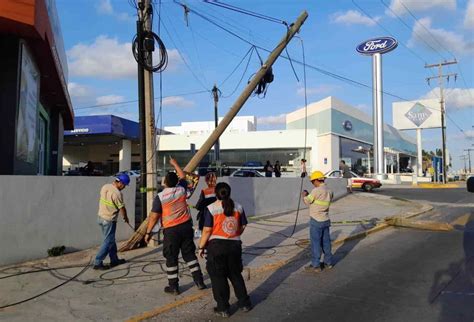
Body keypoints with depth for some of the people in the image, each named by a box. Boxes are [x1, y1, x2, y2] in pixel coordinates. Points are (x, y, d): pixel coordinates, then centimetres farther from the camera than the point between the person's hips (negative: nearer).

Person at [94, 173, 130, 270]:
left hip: (101, 217, 9)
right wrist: (125, 218, 6)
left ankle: (114, 260, 27)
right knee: (108, 241, 1)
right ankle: (97, 263, 3)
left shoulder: (105, 187, 2)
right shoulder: (117, 193, -22)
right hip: (109, 220, -9)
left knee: (111, 240, 17)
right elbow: (122, 208, -12)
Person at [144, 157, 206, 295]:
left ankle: (173, 286, 14)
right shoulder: (181, 189, -1)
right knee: (190, 254, 14)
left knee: (171, 258, 8)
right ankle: (199, 281, 18)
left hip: (171, 230, -4)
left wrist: (148, 232, 2)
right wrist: (175, 164, 33)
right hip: (186, 226, 4)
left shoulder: (160, 197, -10)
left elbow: (154, 216, -8)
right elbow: (183, 176, 21)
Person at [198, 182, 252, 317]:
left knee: (218, 277, 9)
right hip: (235, 245, 4)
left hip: (216, 245, -4)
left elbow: (207, 230, -12)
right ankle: (245, 303, 28)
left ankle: (223, 308, 15)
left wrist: (201, 247, -1)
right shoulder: (238, 207, 1)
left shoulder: (211, 208, -11)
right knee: (235, 274, 20)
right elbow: (243, 226, 7)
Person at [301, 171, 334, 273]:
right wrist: (308, 195, 15)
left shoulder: (316, 191, -19)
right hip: (326, 220, 7)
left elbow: (307, 201, -8)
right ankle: (328, 262, 25)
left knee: (315, 243, 1)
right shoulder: (329, 191, 5)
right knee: (326, 242, 15)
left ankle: (315, 266, 7)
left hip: (316, 221, -7)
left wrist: (304, 195, 11)